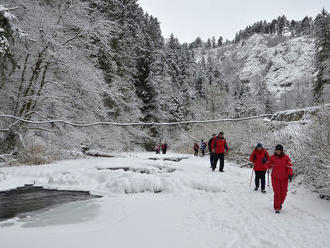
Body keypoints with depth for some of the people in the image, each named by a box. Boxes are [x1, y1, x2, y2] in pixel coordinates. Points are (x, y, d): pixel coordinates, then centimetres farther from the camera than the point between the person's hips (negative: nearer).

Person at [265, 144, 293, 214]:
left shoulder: (286, 157, -4)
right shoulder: (273, 157, -1)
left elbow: (289, 167, -4)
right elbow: (269, 166, 6)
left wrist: (290, 174, -17)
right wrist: (265, 162, -14)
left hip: (284, 178, 1)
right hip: (275, 177, -1)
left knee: (283, 192, 9)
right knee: (277, 192, -7)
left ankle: (280, 203, 38)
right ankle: (277, 208, 1)